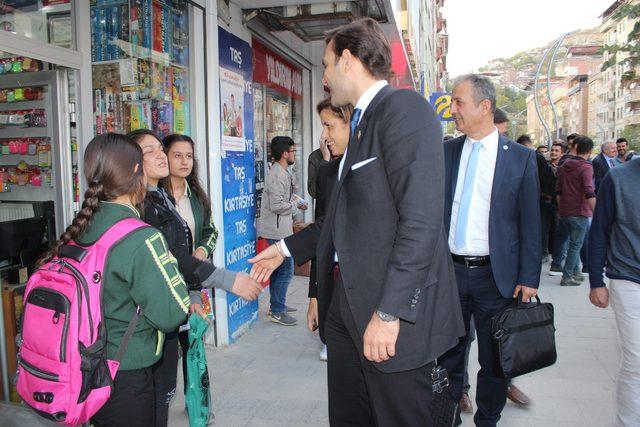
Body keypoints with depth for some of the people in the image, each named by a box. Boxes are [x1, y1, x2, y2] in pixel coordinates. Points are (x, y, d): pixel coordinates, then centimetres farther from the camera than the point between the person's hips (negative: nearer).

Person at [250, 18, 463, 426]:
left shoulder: (404, 107, -12)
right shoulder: (362, 120, 16)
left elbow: (422, 221, -21)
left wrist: (389, 312, -22)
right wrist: (286, 249, 25)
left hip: (394, 305, -9)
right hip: (346, 300, 9)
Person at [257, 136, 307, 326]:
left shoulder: (282, 172, 15)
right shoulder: (278, 175, -19)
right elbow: (277, 206, -24)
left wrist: (293, 199, 9)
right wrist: (295, 205, -10)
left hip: (279, 229, 11)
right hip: (278, 230, -11)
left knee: (278, 269, 18)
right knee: (286, 270, -6)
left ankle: (276, 305, 30)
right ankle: (277, 311, 3)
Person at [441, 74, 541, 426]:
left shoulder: (520, 158, -3)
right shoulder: (445, 151, 4)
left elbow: (530, 223, -2)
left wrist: (529, 278, -5)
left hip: (495, 275, -2)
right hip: (449, 271, 2)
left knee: (494, 359, 13)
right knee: (447, 353, 13)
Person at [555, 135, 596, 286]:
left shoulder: (564, 166, 9)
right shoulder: (586, 167, -12)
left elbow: (558, 191, 14)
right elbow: (589, 195, -20)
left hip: (564, 212, 7)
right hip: (579, 213, -7)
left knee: (574, 243, 20)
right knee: (576, 245, 2)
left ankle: (575, 273, 25)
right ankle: (567, 277, 3)